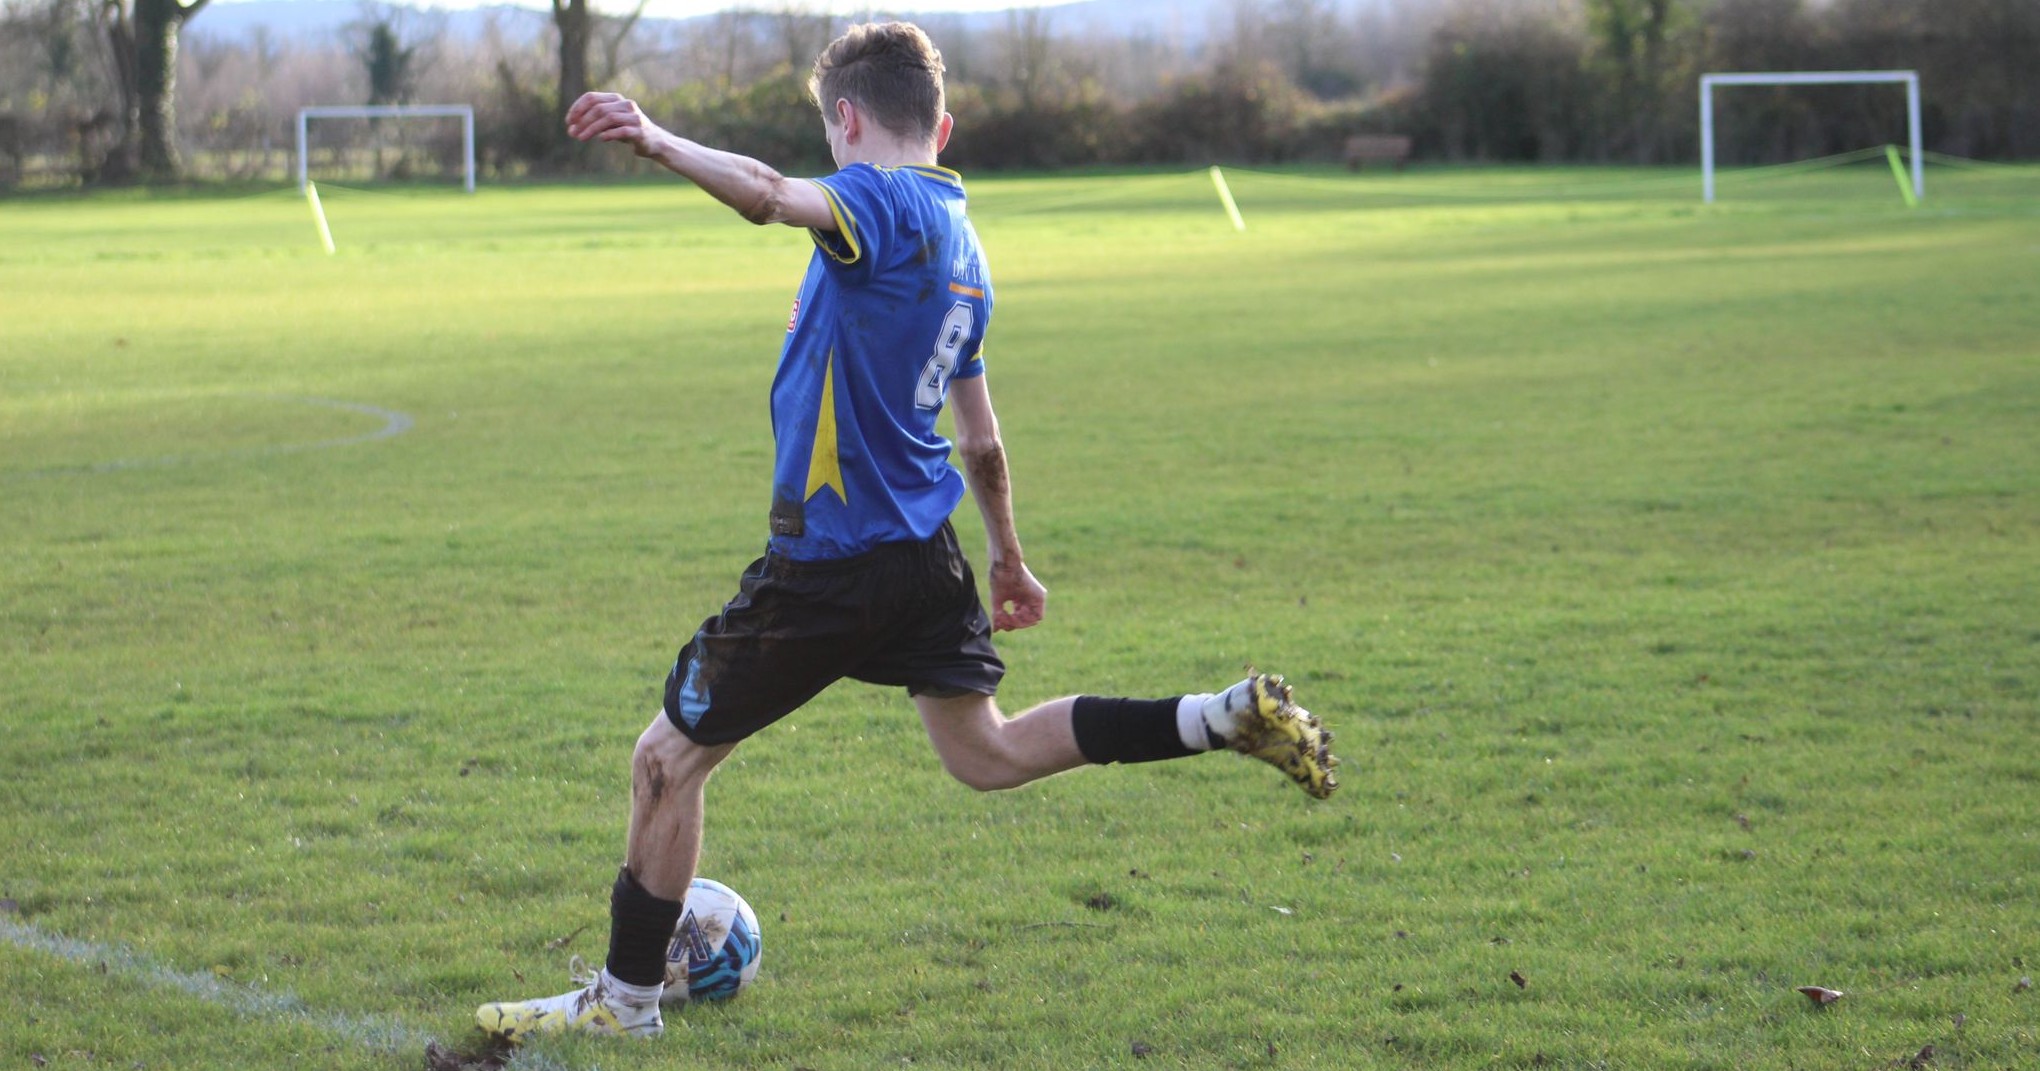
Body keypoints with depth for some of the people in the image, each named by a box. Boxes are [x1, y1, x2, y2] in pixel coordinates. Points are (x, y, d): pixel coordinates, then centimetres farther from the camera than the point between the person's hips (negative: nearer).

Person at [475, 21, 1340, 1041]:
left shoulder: (883, 204, -14)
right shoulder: (961, 242, 12)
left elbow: (773, 197, -38)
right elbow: (981, 440, 20)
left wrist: (657, 143, -51)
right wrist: (1007, 557, 31)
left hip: (827, 562, -8)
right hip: (924, 552, 8)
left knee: (667, 758, 5)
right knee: (984, 753, 19)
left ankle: (625, 1000, 14)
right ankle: (1231, 716, 8)